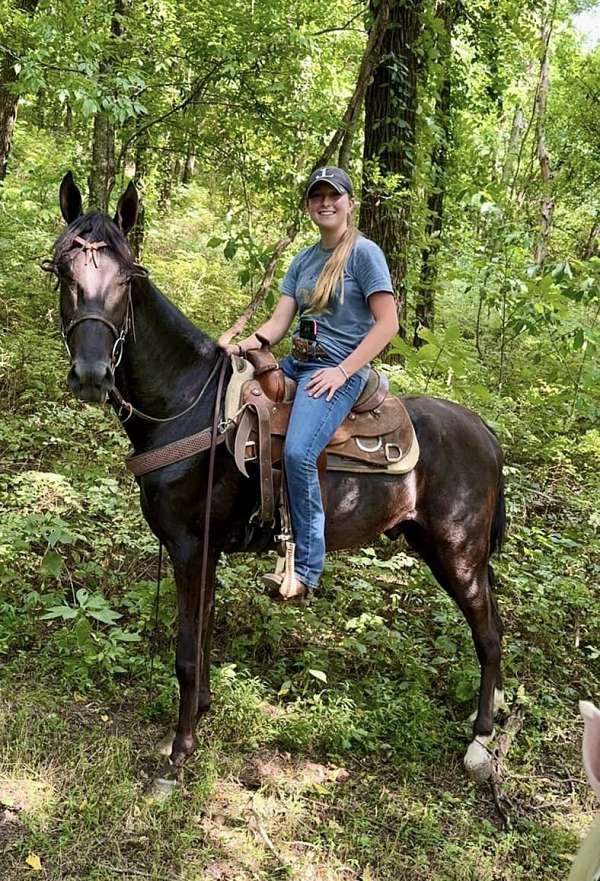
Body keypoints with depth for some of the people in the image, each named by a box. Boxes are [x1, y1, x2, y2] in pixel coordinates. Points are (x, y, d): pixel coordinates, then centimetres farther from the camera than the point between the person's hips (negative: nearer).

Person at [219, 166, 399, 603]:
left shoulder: (364, 252, -4)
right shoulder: (303, 260, 16)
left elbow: (387, 323, -10)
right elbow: (278, 324, 11)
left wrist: (342, 371, -17)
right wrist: (241, 346, -8)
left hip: (338, 370, -8)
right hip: (295, 363, 8)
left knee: (298, 452, -29)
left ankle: (306, 570, -19)